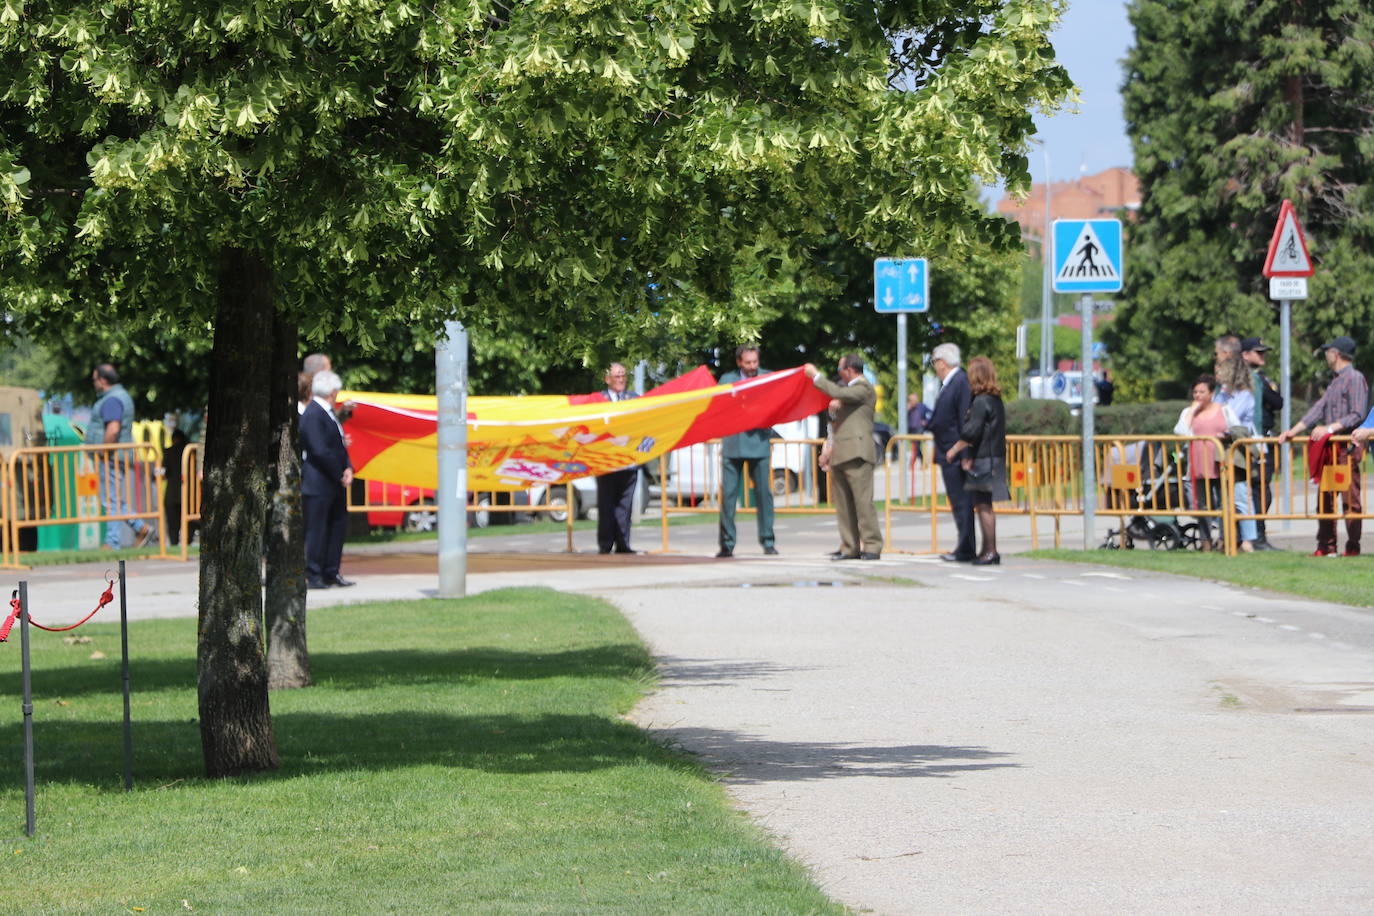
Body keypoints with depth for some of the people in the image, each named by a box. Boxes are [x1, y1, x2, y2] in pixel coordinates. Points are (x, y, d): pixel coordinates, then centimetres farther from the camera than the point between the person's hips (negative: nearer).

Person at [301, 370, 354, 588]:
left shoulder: (328, 413, 15)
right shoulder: (312, 414, -16)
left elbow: (338, 446, 18)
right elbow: (320, 451, -22)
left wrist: (348, 468, 1)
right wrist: (340, 475, -14)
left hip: (334, 486, 10)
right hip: (317, 485, -10)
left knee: (337, 526, 13)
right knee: (316, 530, -4)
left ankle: (330, 573, 20)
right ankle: (313, 576, 1)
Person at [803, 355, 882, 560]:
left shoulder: (863, 388, -5)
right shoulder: (849, 389, 25)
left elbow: (837, 393, -21)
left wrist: (815, 375, -10)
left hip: (857, 453, -10)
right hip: (840, 455, 10)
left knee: (863, 501, -10)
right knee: (843, 504, 6)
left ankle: (872, 546, -10)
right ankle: (850, 547, 7)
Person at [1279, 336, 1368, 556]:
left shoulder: (1355, 379, -7)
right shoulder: (1335, 382, 21)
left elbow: (1357, 415, -15)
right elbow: (1319, 408, 17)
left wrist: (1330, 428, -22)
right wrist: (1295, 430, 8)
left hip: (1348, 447, -9)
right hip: (1331, 447, 9)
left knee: (1350, 499, -8)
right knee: (1325, 498, 8)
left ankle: (1353, 548, -6)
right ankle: (1326, 547, 12)